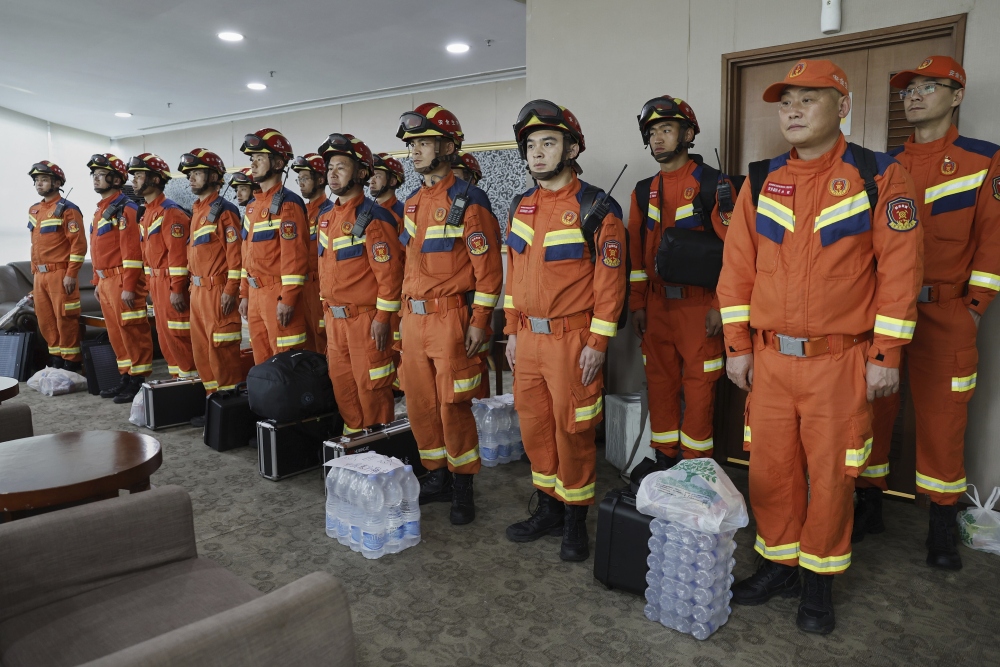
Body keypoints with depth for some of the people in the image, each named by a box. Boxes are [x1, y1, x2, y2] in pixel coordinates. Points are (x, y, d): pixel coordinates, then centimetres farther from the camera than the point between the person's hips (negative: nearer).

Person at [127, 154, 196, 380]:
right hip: (157, 283, 10)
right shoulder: (147, 213, 15)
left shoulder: (170, 212, -15)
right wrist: (151, 285, 19)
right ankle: (178, 379, 23)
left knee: (178, 336, -5)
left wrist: (177, 289, -22)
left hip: (172, 283, -10)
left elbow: (179, 253, -20)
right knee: (164, 336, 14)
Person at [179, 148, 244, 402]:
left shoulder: (224, 210, -11)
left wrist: (230, 290, -21)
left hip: (218, 291, -9)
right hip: (198, 291, 9)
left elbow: (236, 253, -17)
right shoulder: (197, 211, 17)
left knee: (221, 351, -5)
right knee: (201, 350, 13)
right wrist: (193, 285, 19)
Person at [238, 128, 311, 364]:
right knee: (261, 361, 15)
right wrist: (244, 294, 17)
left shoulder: (288, 203, -12)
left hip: (278, 294, -9)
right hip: (255, 293, 9)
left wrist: (288, 299, -22)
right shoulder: (253, 205, 15)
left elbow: (295, 256, -19)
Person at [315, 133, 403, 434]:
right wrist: (328, 308, 18)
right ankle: (352, 435, 30)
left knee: (371, 387, 2)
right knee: (341, 383, 15)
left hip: (366, 318, -8)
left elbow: (390, 271, -18)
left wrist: (383, 318, -18)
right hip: (334, 318, 8)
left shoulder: (373, 217, -14)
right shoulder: (326, 216, 11)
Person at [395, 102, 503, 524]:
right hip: (414, 319, 8)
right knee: (419, 403, 11)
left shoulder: (468, 200, -9)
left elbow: (488, 268, -12)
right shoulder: (412, 203, 14)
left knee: (453, 405, -1)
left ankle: (463, 486, 15)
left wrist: (479, 321, -15)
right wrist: (404, 312, 17)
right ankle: (436, 477, 27)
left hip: (450, 318, -7)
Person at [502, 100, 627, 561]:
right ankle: (549, 508, 30)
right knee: (534, 425, 13)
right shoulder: (521, 207, 11)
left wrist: (597, 343, -15)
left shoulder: (596, 208, -9)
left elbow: (610, 280, -12)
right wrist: (512, 330, 13)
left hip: (572, 339, -6)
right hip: (528, 337, 6)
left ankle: (575, 520, 21)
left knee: (572, 431, 3)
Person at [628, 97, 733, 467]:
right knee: (660, 384, 11)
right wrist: (637, 305, 8)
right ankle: (663, 464, 24)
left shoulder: (713, 183, -4)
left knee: (700, 388, 2)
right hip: (656, 306, 5)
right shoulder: (644, 191, 12)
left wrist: (720, 306, -11)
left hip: (699, 306, -5)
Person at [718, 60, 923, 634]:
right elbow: (737, 268, 6)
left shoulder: (880, 176, -3)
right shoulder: (760, 182, 6)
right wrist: (737, 346, 3)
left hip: (840, 361, -3)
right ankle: (778, 564, 31)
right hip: (769, 359, 3)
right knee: (770, 468, 11)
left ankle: (819, 578, 27)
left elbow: (899, 270, -6)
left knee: (830, 474, 7)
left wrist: (886, 356, -9)